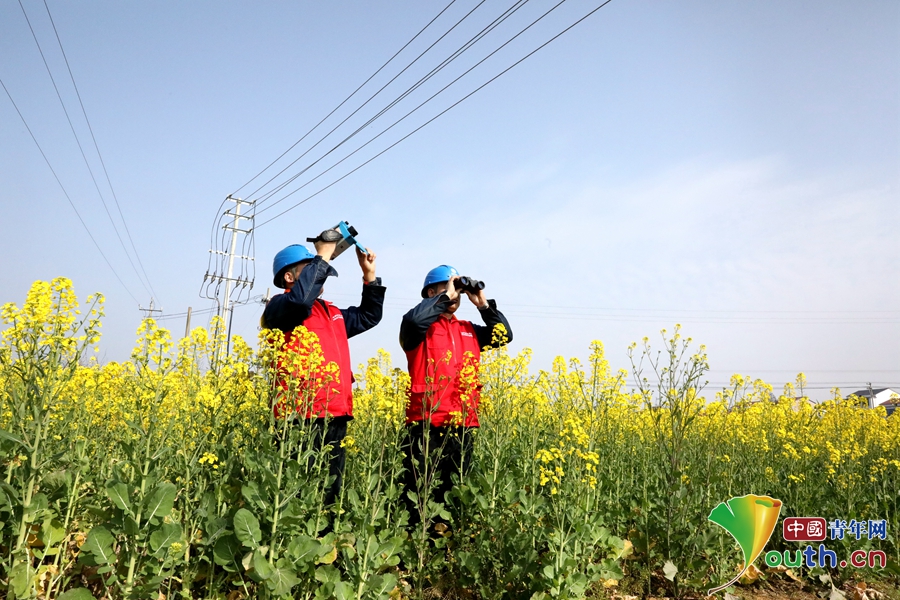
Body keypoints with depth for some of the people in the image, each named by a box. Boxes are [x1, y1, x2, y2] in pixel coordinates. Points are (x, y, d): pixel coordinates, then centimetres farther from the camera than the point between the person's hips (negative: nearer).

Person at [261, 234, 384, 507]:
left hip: (336, 419, 8)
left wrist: (369, 275, 20)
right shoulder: (279, 307, -2)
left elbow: (368, 316, 30)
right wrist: (323, 256, -14)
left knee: (329, 492, 13)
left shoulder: (331, 312, 22)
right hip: (301, 419, -8)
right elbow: (301, 299, -24)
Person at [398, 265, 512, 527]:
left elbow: (504, 335, 13)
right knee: (419, 497, -1)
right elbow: (414, 319, -24)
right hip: (426, 426, -6)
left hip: (462, 427, 6)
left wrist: (483, 304, 4)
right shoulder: (421, 328, 0)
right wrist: (446, 296, -13)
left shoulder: (468, 330, 18)